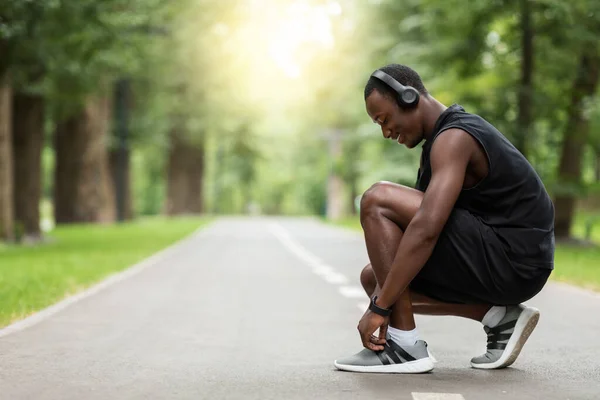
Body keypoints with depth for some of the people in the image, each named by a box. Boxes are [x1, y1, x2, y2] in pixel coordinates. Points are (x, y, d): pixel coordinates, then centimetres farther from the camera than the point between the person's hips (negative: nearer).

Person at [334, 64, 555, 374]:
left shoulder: (454, 138, -17)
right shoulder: (446, 137, 16)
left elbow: (426, 229, -30)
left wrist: (379, 308, -26)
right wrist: (382, 295, 5)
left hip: (512, 262, -10)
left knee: (377, 202, -17)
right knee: (373, 277, 17)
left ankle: (404, 346, -15)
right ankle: (500, 316, 9)